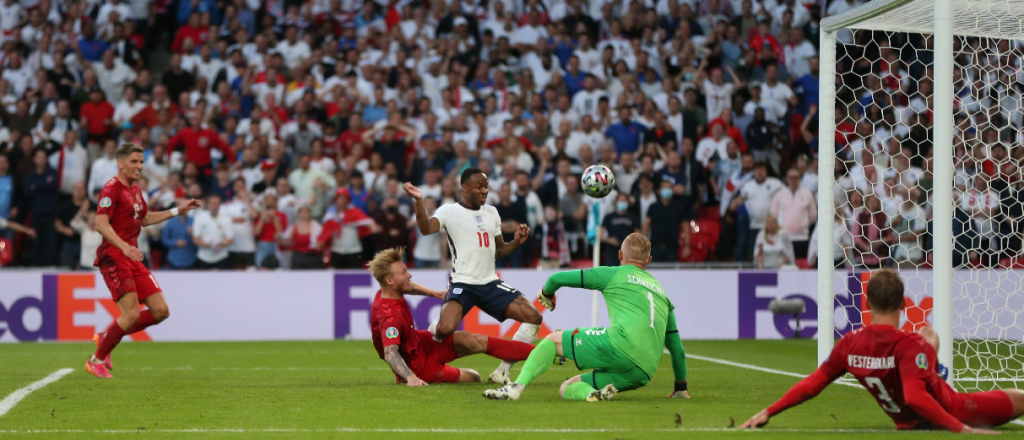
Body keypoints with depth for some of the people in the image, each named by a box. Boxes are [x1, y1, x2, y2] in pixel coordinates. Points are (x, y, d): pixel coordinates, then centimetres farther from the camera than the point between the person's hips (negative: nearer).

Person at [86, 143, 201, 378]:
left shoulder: (135, 190, 19)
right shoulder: (112, 189, -10)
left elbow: (145, 219, 34)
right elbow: (101, 223, -20)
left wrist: (177, 211, 29)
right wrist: (124, 247, -32)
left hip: (132, 258, 9)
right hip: (114, 258, -9)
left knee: (160, 311, 1)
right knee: (131, 314, -16)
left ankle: (106, 337, 16)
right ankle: (96, 360, 2)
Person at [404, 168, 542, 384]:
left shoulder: (491, 213, 15)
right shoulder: (450, 211, -4)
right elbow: (426, 228, -24)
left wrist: (516, 242, 3)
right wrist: (419, 201, -38)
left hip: (491, 283, 6)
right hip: (462, 284, -6)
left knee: (534, 317, -8)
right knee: (445, 330, -30)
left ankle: (502, 372, 1)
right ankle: (431, 333, 10)